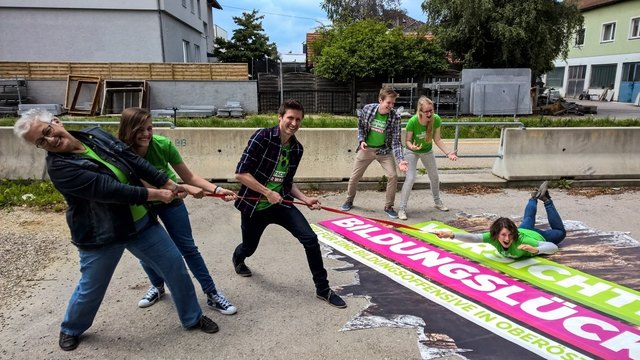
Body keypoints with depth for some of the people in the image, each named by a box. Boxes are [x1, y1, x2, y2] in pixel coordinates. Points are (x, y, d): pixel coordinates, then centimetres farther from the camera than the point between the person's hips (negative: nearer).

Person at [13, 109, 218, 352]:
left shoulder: (96, 135, -1)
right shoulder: (59, 167, -19)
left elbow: (135, 161, -1)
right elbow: (107, 189, -27)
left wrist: (169, 184, -7)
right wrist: (156, 194, -24)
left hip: (140, 221, 5)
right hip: (100, 236, -5)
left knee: (175, 266, 7)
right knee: (91, 289, 15)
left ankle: (192, 318, 29)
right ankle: (70, 329, 49)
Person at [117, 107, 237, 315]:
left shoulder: (162, 144, -26)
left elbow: (188, 176, -20)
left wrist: (217, 189, -33)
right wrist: (187, 188, -47)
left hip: (170, 199, 0)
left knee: (187, 247, -1)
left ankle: (212, 295, 7)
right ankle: (158, 286, 36)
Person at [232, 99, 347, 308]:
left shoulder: (297, 148, 0)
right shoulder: (262, 137, -18)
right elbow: (240, 173, -21)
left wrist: (305, 199, -1)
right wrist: (268, 193, -23)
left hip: (281, 203, 4)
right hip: (253, 205, -3)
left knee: (310, 239, -12)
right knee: (249, 247, 18)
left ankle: (322, 289, 5)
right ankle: (237, 259, 59)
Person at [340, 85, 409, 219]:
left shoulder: (395, 117, -18)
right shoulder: (367, 109, -15)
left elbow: (396, 141, -17)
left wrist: (400, 160, -29)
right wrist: (361, 140, -13)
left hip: (384, 150, -1)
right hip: (366, 148, 1)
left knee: (393, 175, -13)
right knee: (354, 176, 8)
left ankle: (388, 206, 7)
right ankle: (349, 201, 34)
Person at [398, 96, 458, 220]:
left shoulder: (436, 119, -25)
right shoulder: (413, 121, -34)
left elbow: (437, 139, -14)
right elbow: (407, 141, -23)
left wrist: (448, 153, -20)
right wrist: (412, 147, -44)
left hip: (427, 151, 4)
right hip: (412, 152, -4)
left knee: (434, 177, 17)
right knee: (410, 178, -18)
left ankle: (437, 202, 42)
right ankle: (402, 209, -9)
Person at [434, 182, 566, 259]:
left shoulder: (522, 240, -51)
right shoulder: (492, 237, -43)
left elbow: (554, 247, -53)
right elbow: (472, 238, -57)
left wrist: (535, 250, -71)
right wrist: (451, 234, -74)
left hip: (537, 237, -3)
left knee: (560, 232, 29)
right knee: (528, 221, 38)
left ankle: (546, 200, 34)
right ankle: (535, 197, 57)